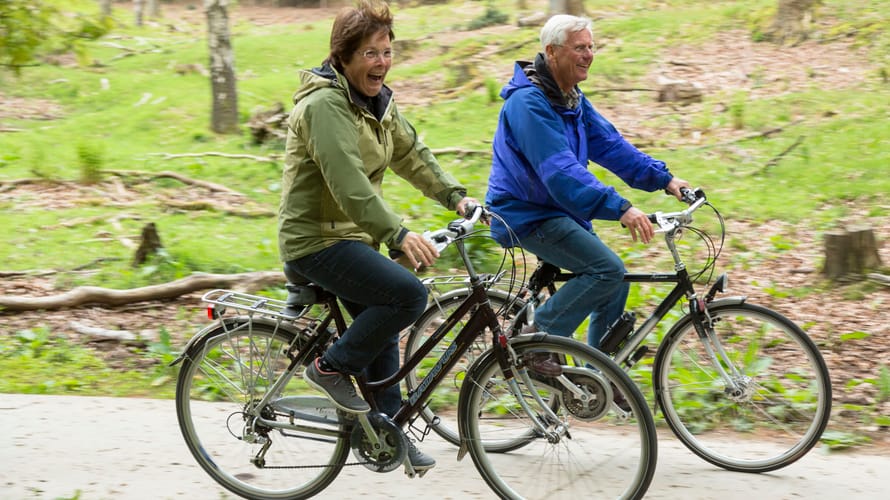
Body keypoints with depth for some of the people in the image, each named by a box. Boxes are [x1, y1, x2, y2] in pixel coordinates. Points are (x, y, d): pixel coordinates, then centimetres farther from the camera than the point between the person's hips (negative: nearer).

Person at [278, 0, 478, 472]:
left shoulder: (376, 100, 9)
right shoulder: (325, 103, -22)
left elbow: (411, 153, 13)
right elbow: (348, 182, -31)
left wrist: (455, 196, 0)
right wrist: (398, 234, -38)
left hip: (351, 235, 10)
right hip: (316, 240, -10)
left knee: (382, 331, 14)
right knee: (409, 294, -22)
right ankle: (331, 367, -6)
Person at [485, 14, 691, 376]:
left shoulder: (572, 99, 10)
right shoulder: (528, 102, -22)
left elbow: (609, 144, 9)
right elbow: (560, 170, -31)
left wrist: (663, 179, -1)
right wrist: (618, 208, -38)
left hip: (557, 210, 10)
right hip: (527, 214, -9)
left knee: (615, 284, 7)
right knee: (608, 269, -21)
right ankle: (536, 339, -10)